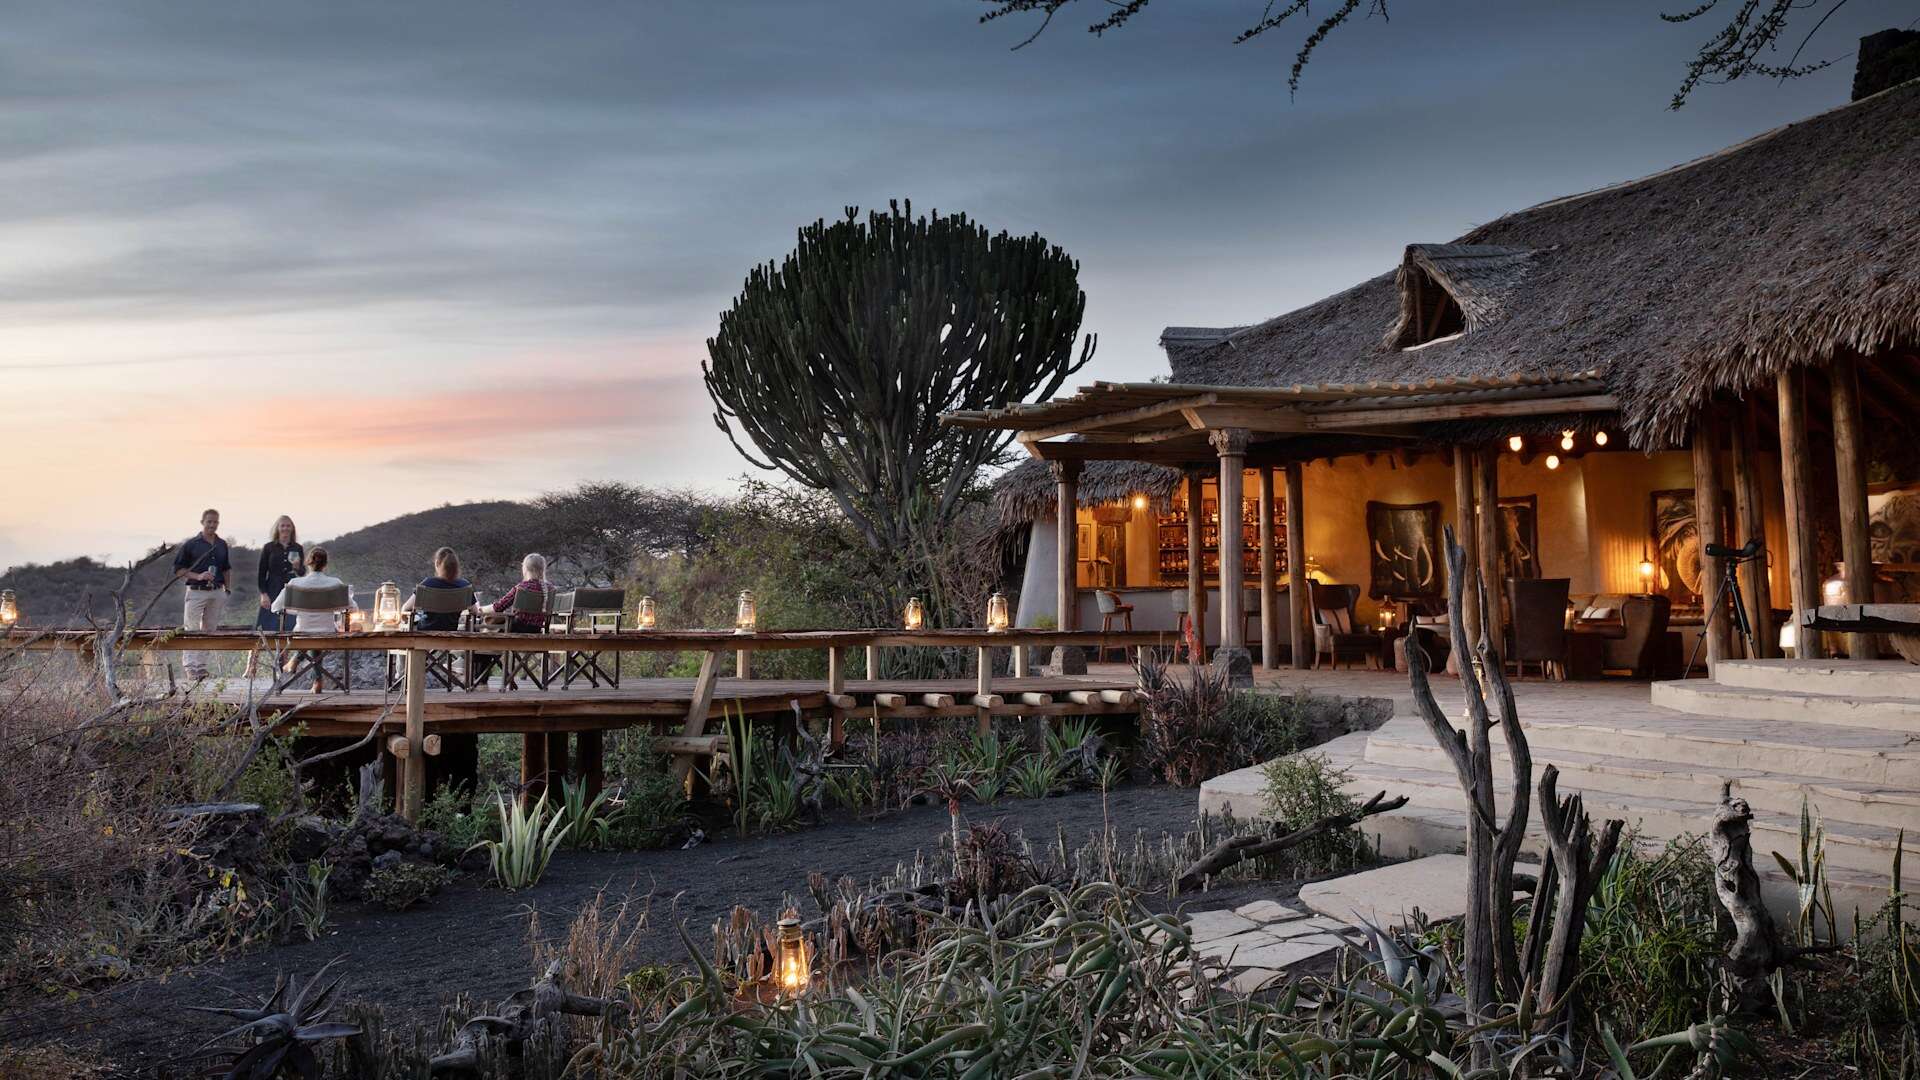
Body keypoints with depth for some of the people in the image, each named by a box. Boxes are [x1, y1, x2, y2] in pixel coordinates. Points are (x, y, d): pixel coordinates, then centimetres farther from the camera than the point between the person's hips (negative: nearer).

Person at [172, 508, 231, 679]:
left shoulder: (222, 545, 12)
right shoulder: (191, 544, -3)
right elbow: (178, 570, -3)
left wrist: (228, 589, 15)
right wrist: (198, 576, -15)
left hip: (217, 592, 5)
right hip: (196, 592, -5)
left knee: (209, 629, 7)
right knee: (192, 629, -7)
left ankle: (194, 662, 15)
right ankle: (192, 665, -8)